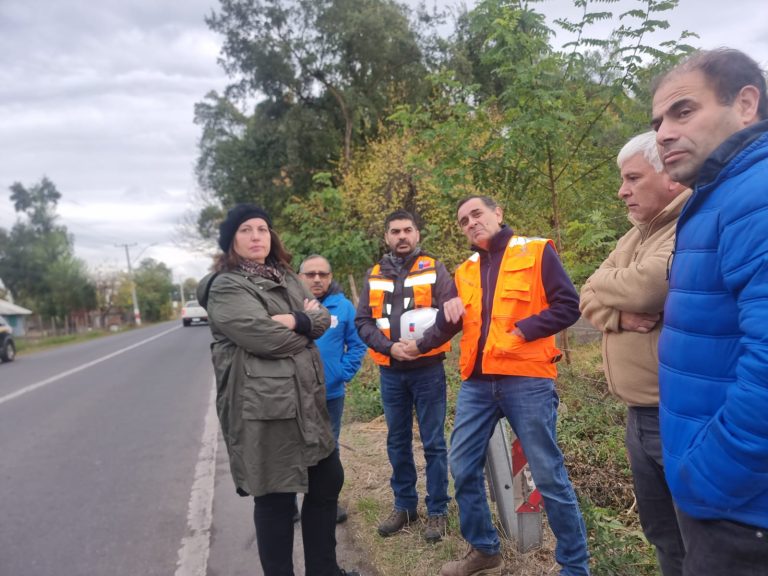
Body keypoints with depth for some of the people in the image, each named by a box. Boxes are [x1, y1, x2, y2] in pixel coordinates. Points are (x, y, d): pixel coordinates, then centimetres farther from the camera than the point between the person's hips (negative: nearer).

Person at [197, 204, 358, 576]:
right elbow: (264, 337, -21)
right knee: (275, 498, 3)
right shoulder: (226, 288, -8)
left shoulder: (285, 277, 16)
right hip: (263, 406, -8)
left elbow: (323, 318, 7)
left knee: (328, 481, 17)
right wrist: (307, 326, -4)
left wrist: (296, 320, -15)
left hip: (306, 399, 9)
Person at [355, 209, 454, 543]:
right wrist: (390, 347, -15)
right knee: (398, 442, 13)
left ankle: (437, 510, 18)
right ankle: (404, 505, 28)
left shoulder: (434, 269, 0)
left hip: (427, 369, -3)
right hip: (390, 372, 3)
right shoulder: (374, 276, 7)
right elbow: (362, 321, 1)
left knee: (433, 442, 5)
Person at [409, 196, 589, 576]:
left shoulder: (536, 251, 1)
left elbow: (568, 305, -6)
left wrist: (521, 330, -14)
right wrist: (422, 343, -3)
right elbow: (450, 324, 16)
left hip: (526, 379, -5)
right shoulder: (465, 271, 17)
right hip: (477, 383, 6)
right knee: (463, 468, 9)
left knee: (549, 476, 1)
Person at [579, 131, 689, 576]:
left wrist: (602, 284, -6)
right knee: (663, 535, 21)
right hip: (639, 414, 8)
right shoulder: (636, 235, 14)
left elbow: (646, 287, -28)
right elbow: (589, 302, 10)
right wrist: (619, 314, -12)